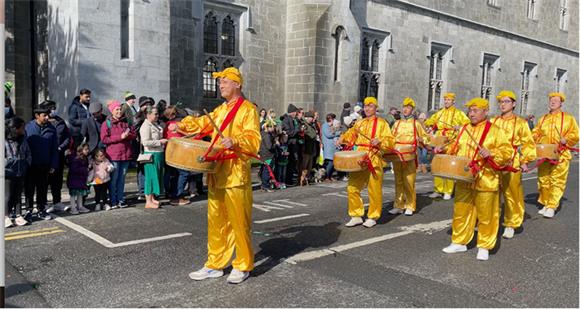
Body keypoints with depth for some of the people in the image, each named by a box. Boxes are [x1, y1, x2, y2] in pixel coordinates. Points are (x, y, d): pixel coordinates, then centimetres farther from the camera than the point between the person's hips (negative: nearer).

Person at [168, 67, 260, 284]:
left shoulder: (248, 109, -7)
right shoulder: (220, 110, 19)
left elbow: (253, 139, -17)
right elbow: (204, 123, 25)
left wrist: (235, 142, -35)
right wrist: (182, 125, 9)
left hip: (236, 175, -8)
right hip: (216, 174, 8)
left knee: (239, 222, 0)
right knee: (216, 221, 13)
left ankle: (243, 266, 14)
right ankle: (215, 264, 24)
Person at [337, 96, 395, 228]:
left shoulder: (381, 123, 1)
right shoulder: (359, 123, 17)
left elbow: (390, 140, -5)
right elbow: (351, 134, 28)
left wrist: (379, 140, -23)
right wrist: (342, 138, 9)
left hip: (374, 160, -5)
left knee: (374, 191, 1)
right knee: (352, 188, 2)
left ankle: (373, 217, 16)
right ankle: (356, 216, 15)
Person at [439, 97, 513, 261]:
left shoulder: (495, 131, -5)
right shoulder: (464, 129, 12)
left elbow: (507, 151, -9)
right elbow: (455, 149, 22)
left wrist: (491, 153, -24)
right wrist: (443, 150, 7)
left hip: (485, 181, -5)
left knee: (486, 215, 4)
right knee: (461, 212, 12)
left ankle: (484, 246, 18)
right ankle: (459, 242, 26)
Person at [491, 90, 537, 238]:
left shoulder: (520, 123, 3)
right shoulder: (493, 121, 11)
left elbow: (529, 144, 2)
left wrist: (525, 161, -6)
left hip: (512, 164, -3)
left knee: (512, 195, 3)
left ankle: (511, 225, 17)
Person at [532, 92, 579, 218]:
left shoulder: (568, 118, 7)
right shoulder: (543, 119, 17)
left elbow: (575, 134, 1)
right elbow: (536, 133, 18)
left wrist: (566, 139, -18)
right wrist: (534, 139, -4)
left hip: (560, 155, -3)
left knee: (557, 181, -6)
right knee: (543, 180, 5)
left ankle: (552, 207, -3)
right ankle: (545, 204, 19)